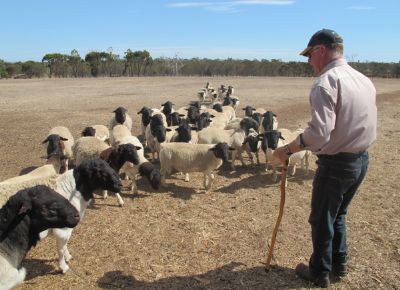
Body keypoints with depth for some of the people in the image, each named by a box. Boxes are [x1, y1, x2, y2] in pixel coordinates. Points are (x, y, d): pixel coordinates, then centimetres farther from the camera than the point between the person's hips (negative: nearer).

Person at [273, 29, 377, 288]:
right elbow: (364, 123, 13)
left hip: (336, 163, -8)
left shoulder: (326, 81, -19)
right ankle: (339, 264, 39)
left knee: (322, 220, 12)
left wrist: (288, 150, -17)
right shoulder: (364, 80, 7)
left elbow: (319, 132, -29)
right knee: (338, 215, 25)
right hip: (362, 159, 8)